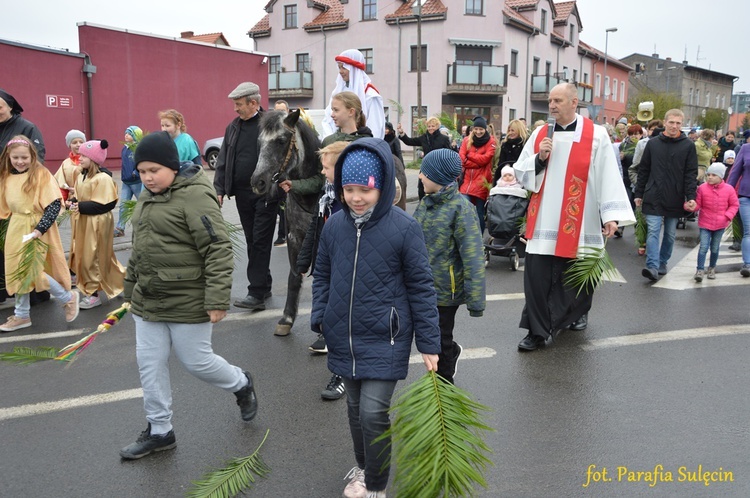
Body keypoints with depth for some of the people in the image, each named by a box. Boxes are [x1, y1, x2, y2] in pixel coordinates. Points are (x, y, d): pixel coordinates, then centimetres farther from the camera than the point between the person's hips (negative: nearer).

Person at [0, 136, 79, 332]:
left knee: (32, 270, -9)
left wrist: (39, 229, -23)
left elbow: (54, 205, -17)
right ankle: (22, 315, 26)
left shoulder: (41, 174, -13)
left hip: (36, 229, -7)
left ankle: (68, 298, 12)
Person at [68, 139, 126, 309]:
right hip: (82, 223, 9)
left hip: (97, 224, -9)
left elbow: (105, 204, -22)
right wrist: (72, 202, -3)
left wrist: (81, 207, -24)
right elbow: (77, 197, 19)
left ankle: (93, 294, 8)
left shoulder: (103, 178, -18)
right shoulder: (82, 177, 10)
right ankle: (88, 288, 30)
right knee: (82, 256, 15)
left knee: (92, 258, -2)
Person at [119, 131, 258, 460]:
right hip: (148, 301, 8)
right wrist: (130, 288, 24)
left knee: (196, 362, 5)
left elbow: (218, 249, -22)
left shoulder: (194, 195, -18)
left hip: (187, 303, -8)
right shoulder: (148, 196, 10)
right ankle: (159, 431, 27)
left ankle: (241, 385, 34)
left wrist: (217, 300, -25)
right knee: (150, 364, 11)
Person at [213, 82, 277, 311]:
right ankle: (264, 286, 24)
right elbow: (222, 162, 13)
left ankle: (257, 294, -3)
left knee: (260, 242, -5)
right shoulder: (233, 127, 12)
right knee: (252, 242, 12)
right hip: (242, 193, 6)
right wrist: (219, 190, 5)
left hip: (265, 193, -6)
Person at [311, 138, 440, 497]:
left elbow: (421, 287, -9)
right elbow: (322, 275, 12)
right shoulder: (334, 225, -1)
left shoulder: (404, 228, -14)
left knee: (373, 412, -8)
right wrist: (319, 318, 2)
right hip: (344, 338, 5)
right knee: (355, 408, 18)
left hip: (385, 339, -4)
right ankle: (363, 468, 42)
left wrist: (429, 343, -7)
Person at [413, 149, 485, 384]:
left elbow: (473, 257, -19)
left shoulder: (461, 208, -17)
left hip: (445, 290, -6)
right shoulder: (425, 203, 4)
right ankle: (452, 351, 47)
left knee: (439, 343, 9)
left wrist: (475, 300, -20)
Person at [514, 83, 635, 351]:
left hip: (577, 224, -2)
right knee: (537, 277, -3)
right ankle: (538, 331, 6)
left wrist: (611, 214, -13)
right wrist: (539, 158, -10)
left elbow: (608, 176, -7)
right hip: (543, 222, 2)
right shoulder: (540, 134, 7)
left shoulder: (596, 135, -3)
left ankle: (578, 314, 38)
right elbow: (520, 173, 8)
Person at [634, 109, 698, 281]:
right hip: (653, 198, 0)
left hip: (675, 200, 0)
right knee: (653, 231, -8)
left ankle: (662, 263, 25)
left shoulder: (688, 146, 1)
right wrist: (638, 194, 5)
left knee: (670, 234, 11)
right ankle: (652, 267, -11)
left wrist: (691, 197, -11)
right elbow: (643, 170, 7)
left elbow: (691, 174, -2)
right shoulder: (653, 143, 4)